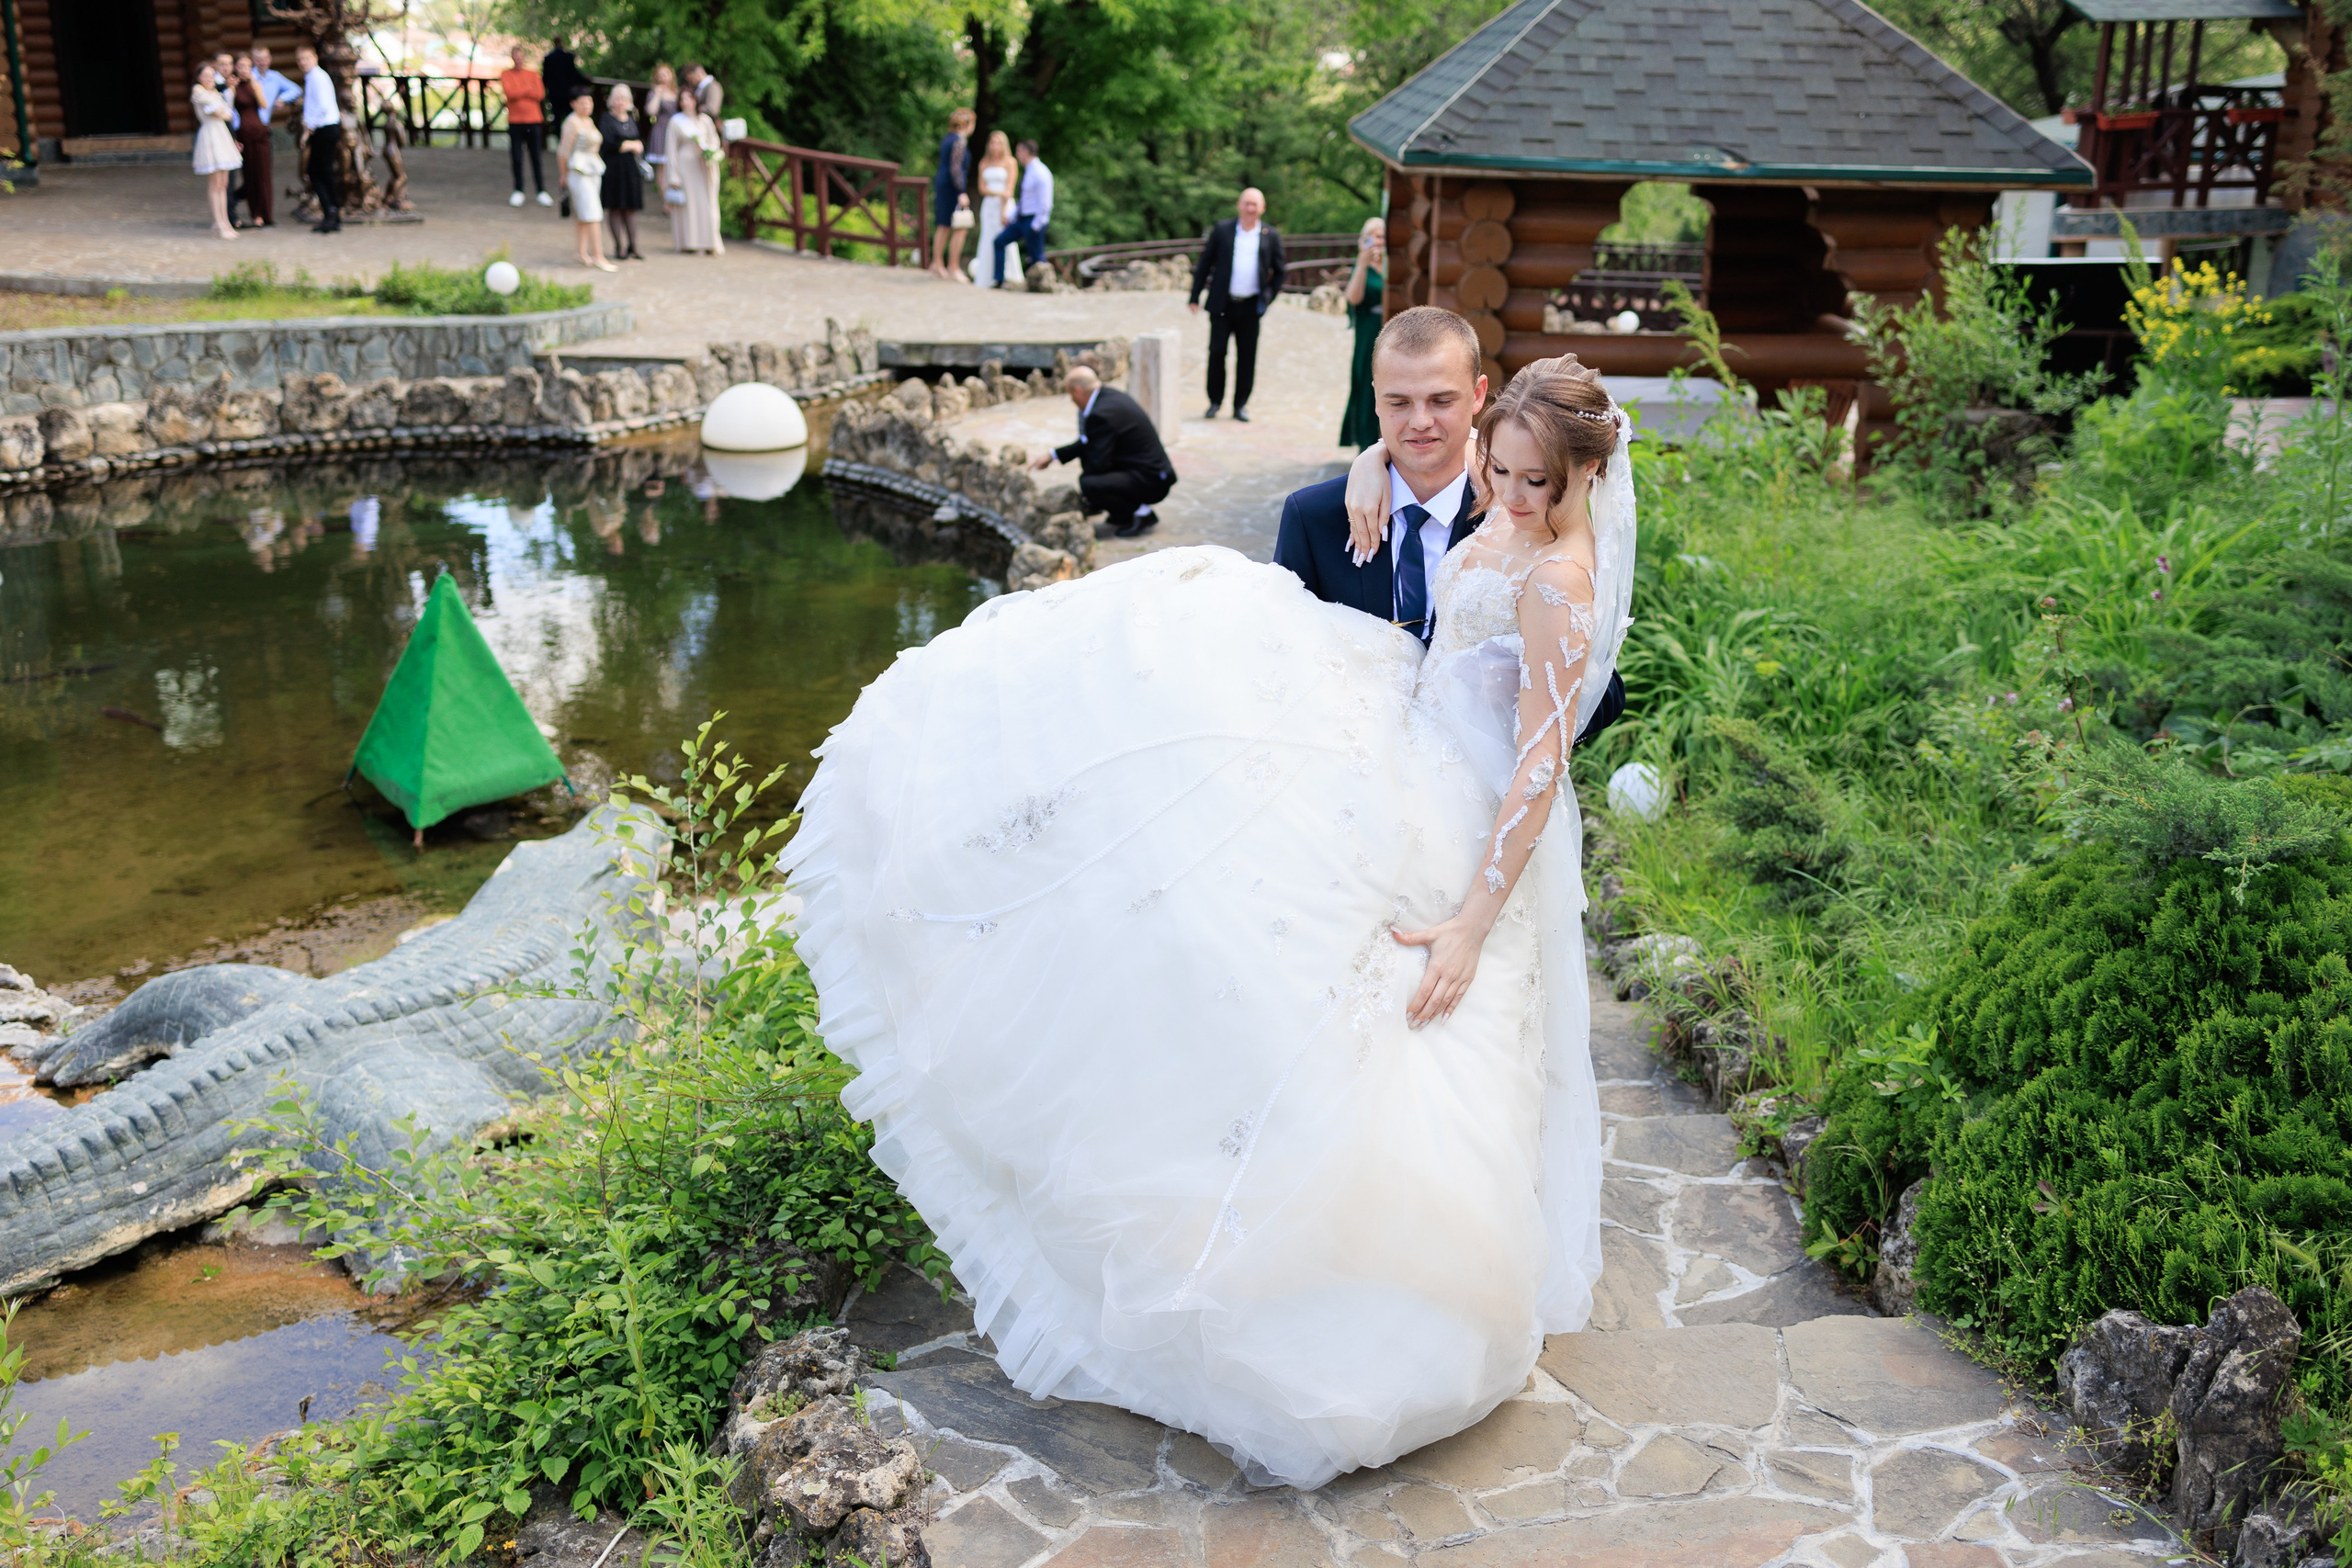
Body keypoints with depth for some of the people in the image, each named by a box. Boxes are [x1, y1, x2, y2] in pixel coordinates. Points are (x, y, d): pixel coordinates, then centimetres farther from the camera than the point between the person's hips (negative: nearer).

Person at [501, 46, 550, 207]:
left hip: (534, 121, 0)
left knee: (536, 158, 1)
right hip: (515, 121, 0)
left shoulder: (534, 74, 7)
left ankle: (541, 192, 5)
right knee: (516, 158, 0)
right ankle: (518, 192, 9)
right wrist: (528, 90, -7)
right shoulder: (506, 74, 4)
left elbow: (540, 94, -6)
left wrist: (519, 92, -10)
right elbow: (509, 92, -12)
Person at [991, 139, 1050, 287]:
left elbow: (1045, 203, -19)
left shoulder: (1040, 173, -16)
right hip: (1021, 219, 10)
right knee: (999, 241, 5)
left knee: (1036, 256, -2)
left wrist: (1036, 226, -19)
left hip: (1034, 220, -10)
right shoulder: (1027, 171, 12)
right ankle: (999, 281, 4)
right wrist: (1012, 217, 15)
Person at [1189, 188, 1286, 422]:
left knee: (1247, 356, 3)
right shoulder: (1221, 229, 3)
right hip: (1222, 304, -1)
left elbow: (1279, 271, 13)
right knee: (1217, 352, -3)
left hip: (1251, 306, 1)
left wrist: (1269, 297, 3)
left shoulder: (1271, 235, 5)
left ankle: (1240, 405, 13)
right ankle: (1215, 401, 11)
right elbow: (1204, 263, 4)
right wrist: (1195, 296, 0)